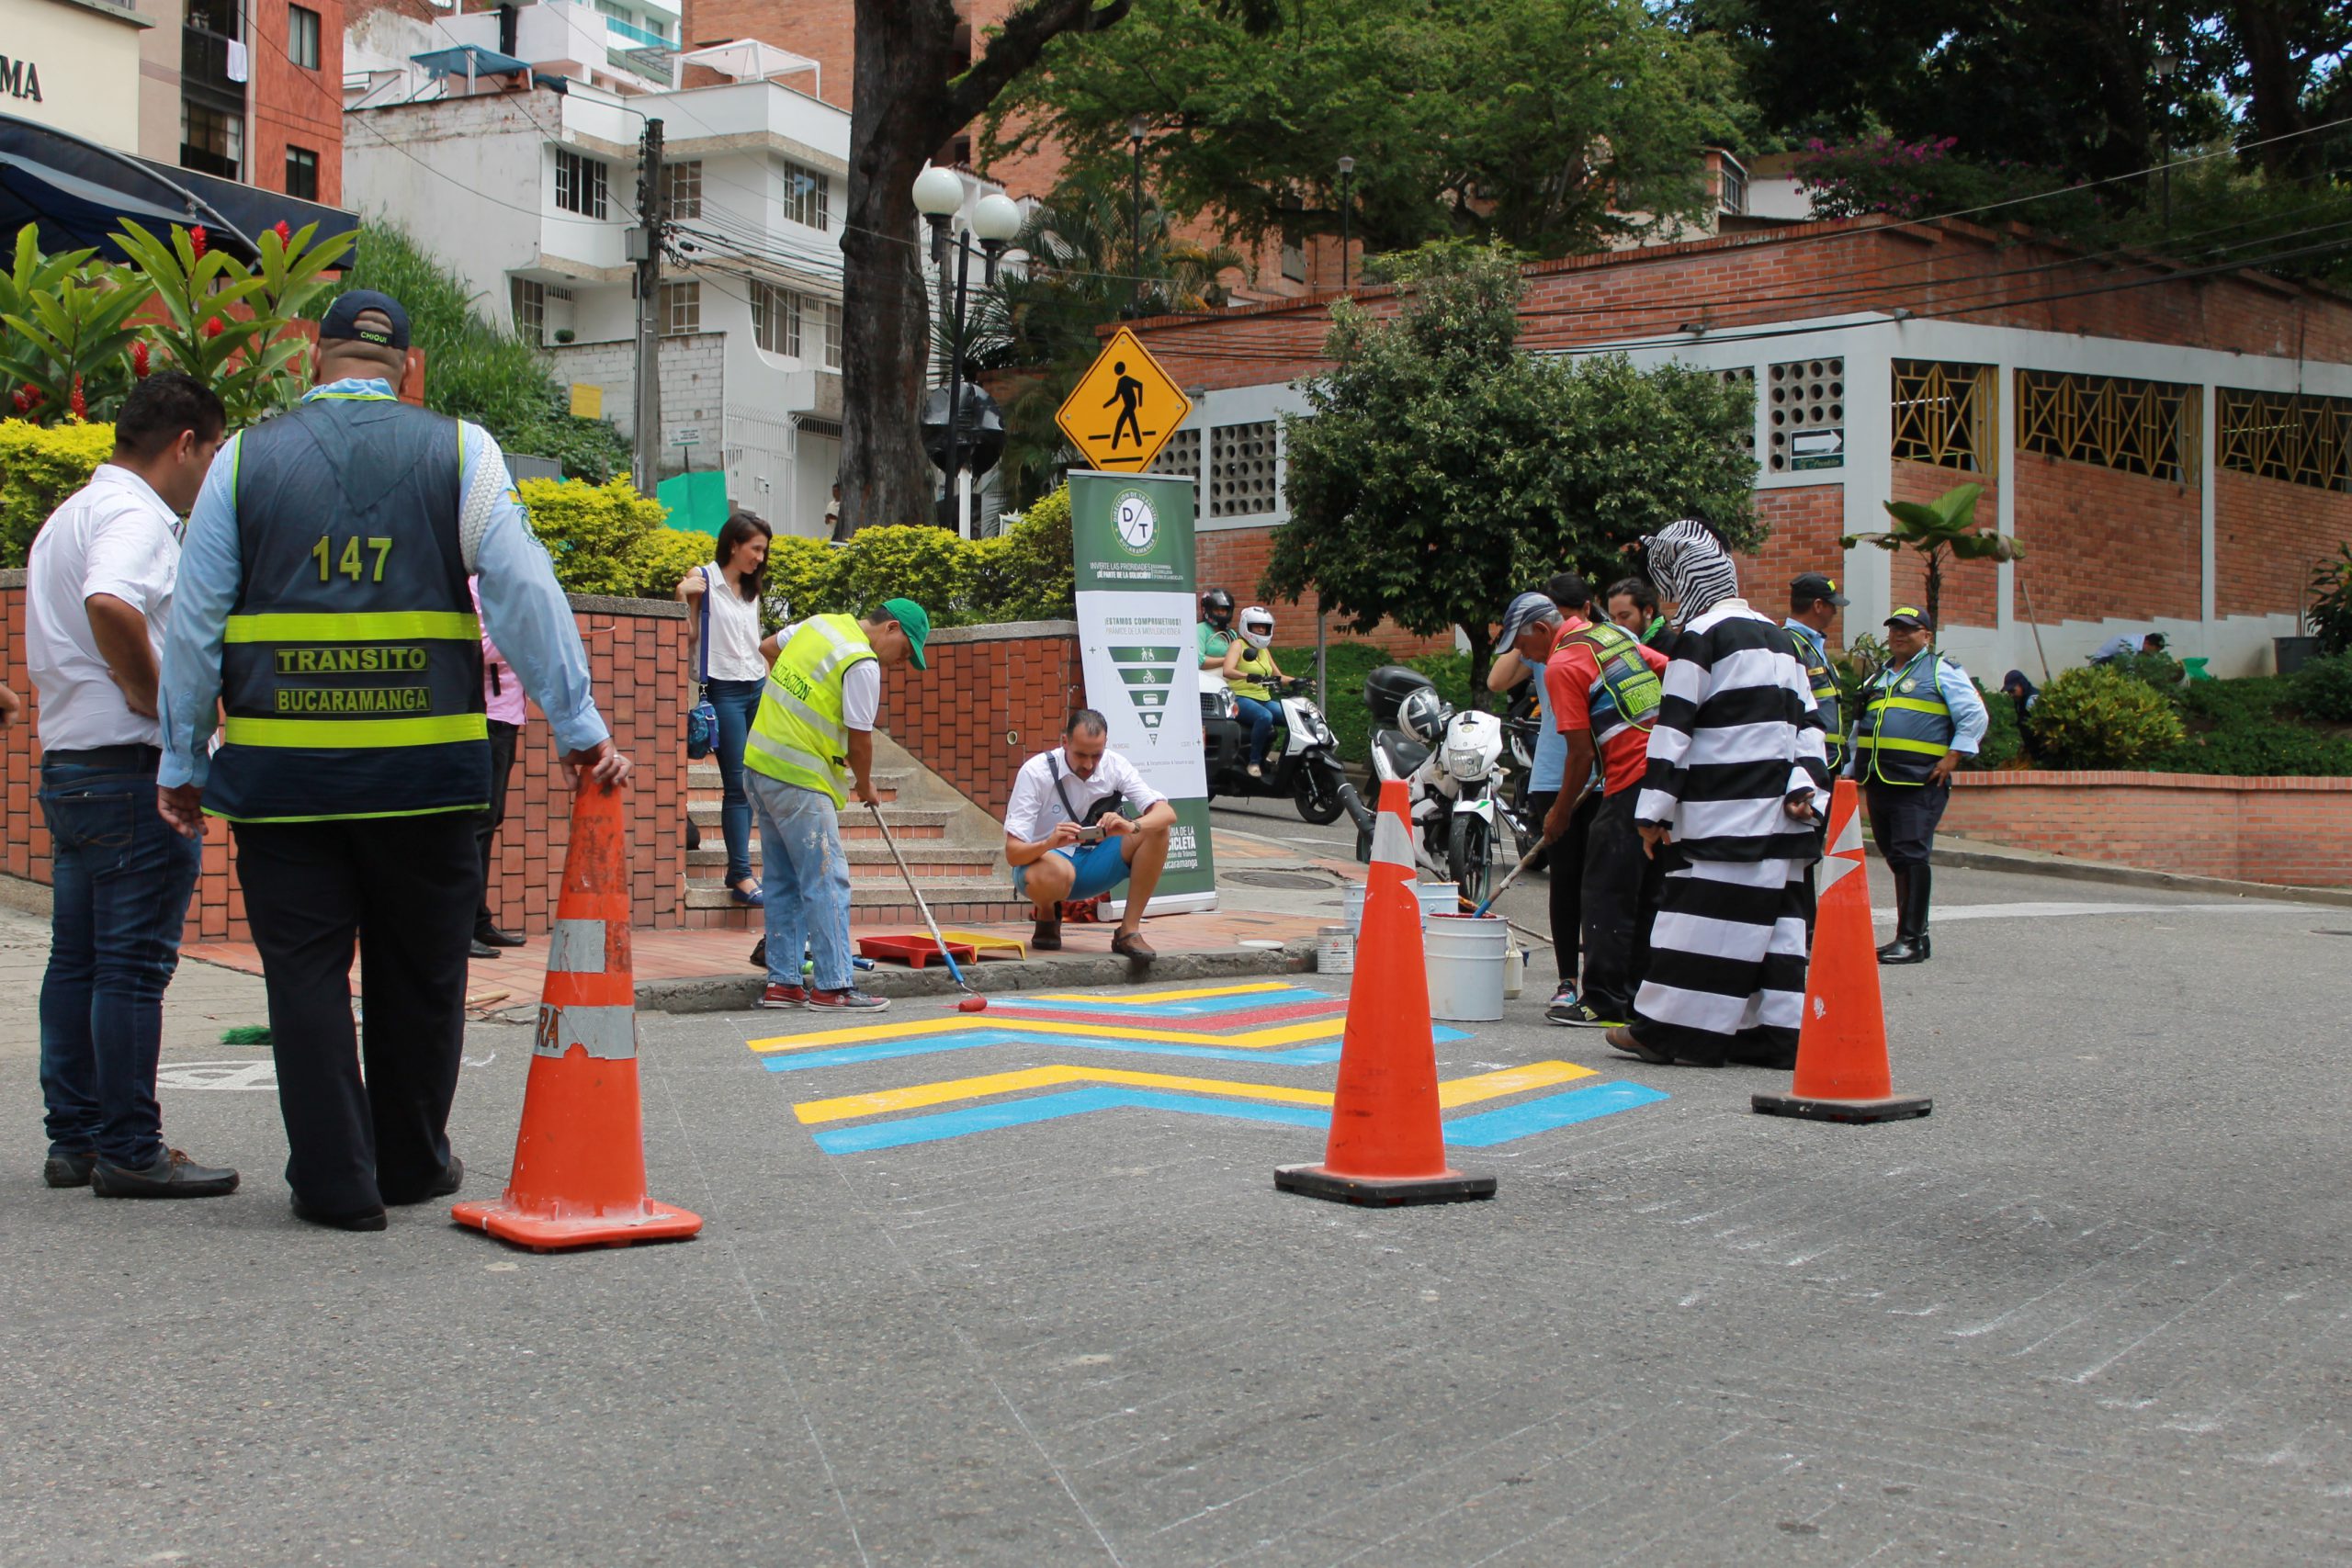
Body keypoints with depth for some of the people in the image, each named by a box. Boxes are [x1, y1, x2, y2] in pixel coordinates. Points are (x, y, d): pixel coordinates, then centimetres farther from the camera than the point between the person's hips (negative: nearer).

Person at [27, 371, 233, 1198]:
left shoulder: (68, 516, 21)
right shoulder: (134, 514, -12)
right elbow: (111, 606, -33)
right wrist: (158, 701, -20)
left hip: (65, 761, 10)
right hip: (129, 766, -10)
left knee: (77, 959, 12)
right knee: (133, 961, -5)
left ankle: (74, 1141, 19)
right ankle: (129, 1150, -1)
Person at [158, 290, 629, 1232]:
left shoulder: (246, 457, 6)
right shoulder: (460, 452, 3)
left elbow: (195, 623, 6)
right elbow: (524, 595, -4)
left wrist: (182, 762, 12)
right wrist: (578, 727, -1)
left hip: (280, 767, 0)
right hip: (425, 768, 0)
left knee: (305, 975, 7)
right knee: (418, 973, 13)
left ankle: (336, 1183, 7)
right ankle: (413, 1165, 25)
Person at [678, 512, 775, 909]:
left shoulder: (751, 588, 16)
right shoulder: (703, 579, -4)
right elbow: (687, 635, -7)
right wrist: (682, 595, -20)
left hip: (758, 689, 6)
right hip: (724, 690, -6)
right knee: (736, 784, -8)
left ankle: (737, 870, 9)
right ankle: (743, 876, -7)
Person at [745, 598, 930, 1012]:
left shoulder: (820, 623, 11)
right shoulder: (863, 665, -14)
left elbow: (768, 647, 28)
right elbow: (859, 741, -9)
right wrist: (866, 787, 8)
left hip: (761, 762, 9)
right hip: (799, 780, -9)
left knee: (783, 881, 13)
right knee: (827, 882, -5)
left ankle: (782, 983, 17)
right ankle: (833, 986, -4)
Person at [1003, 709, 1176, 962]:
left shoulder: (1114, 765, -9)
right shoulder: (1035, 772, -19)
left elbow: (1167, 813, -18)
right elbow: (1012, 854, -23)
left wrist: (1131, 827, -40)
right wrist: (1049, 844, -45)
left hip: (1092, 867, 4)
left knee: (1155, 831, -20)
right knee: (1056, 873, -41)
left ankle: (1129, 932, -17)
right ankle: (1046, 915, -3)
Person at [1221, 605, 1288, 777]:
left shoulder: (1264, 650, 22)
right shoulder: (1239, 645, 0)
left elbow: (1277, 676, 23)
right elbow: (1227, 671, -17)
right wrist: (1248, 676, -34)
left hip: (1264, 699, 7)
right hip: (1242, 698, -7)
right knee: (1265, 717, -37)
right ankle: (1254, 762, -28)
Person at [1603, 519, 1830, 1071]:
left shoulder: (1700, 636, -8)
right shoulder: (1777, 636, 19)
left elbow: (1675, 725, -11)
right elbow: (1807, 718, 17)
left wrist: (1654, 811, -11)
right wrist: (1804, 786, 12)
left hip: (1720, 816, -8)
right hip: (1779, 813, 8)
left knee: (1703, 914, -7)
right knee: (1774, 915, 8)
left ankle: (1671, 1031, -5)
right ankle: (1777, 1032, 9)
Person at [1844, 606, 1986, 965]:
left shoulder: (1942, 671, 2)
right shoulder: (1879, 677, 23)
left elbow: (1974, 716, -5)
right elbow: (1860, 729, 28)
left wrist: (1952, 757, -11)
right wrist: (1852, 771, 22)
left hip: (1919, 783, -7)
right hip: (1879, 783, 7)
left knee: (1911, 856, -12)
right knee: (1896, 859, 9)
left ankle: (1911, 940, -11)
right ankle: (1912, 933, 15)